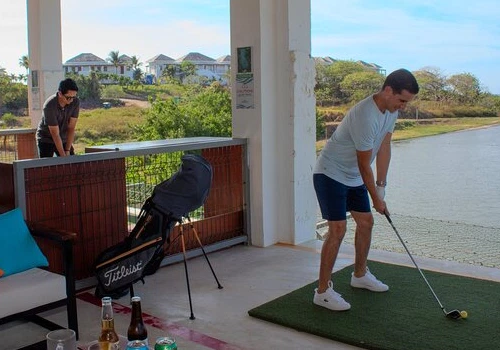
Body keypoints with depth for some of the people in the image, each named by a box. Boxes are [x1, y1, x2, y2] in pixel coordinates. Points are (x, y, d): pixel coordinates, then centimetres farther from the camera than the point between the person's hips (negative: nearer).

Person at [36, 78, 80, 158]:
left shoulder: (75, 102, -17)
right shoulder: (50, 105, -29)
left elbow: (71, 128, -14)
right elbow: (55, 134, -27)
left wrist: (67, 151, -18)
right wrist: (63, 156, -27)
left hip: (64, 139, 4)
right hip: (46, 140, -4)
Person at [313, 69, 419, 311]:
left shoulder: (391, 110, -2)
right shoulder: (365, 116, -30)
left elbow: (384, 147, 2)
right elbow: (364, 164, -22)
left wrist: (381, 185, -2)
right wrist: (376, 198, -12)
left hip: (354, 177, 9)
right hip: (330, 174, -9)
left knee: (366, 222, 14)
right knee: (338, 229, -14)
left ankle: (360, 275, 33)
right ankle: (323, 291, -6)